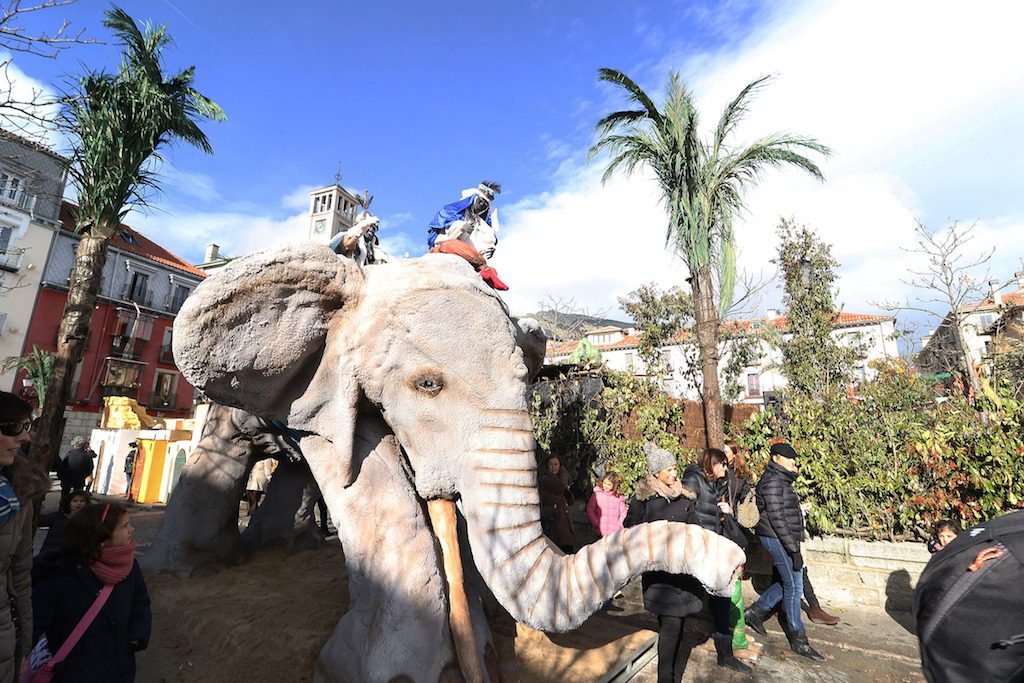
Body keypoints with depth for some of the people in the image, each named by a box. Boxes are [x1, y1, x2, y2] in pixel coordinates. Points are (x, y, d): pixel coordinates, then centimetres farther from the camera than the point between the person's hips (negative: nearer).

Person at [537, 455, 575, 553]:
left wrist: (567, 491, -1)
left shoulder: (560, 479, 18)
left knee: (568, 549, 5)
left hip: (564, 518, 8)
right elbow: (560, 486, -22)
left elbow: (570, 500, 20)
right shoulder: (544, 479, -7)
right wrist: (564, 473, -3)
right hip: (551, 519, -7)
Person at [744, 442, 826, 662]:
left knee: (788, 582, 17)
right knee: (793, 587, -1)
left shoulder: (781, 480, 14)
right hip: (778, 539, -10)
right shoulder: (773, 481, -18)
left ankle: (755, 612, 27)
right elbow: (777, 518, -22)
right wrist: (794, 550, -21)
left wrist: (794, 546, 19)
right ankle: (798, 641, 12)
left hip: (785, 539, 10)